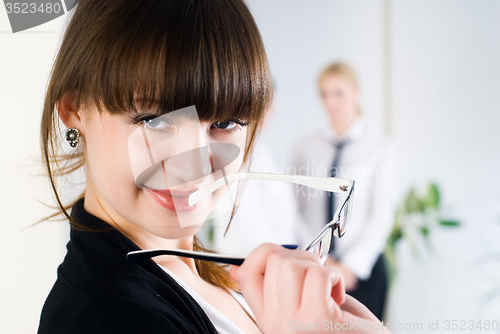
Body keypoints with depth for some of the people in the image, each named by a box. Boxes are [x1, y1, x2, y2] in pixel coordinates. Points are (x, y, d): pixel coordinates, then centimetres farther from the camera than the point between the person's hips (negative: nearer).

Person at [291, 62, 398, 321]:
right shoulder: (304, 148, 7)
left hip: (361, 270, -2)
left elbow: (381, 217, -4)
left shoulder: (381, 149, 0)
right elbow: (296, 210, 4)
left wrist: (350, 266, -10)